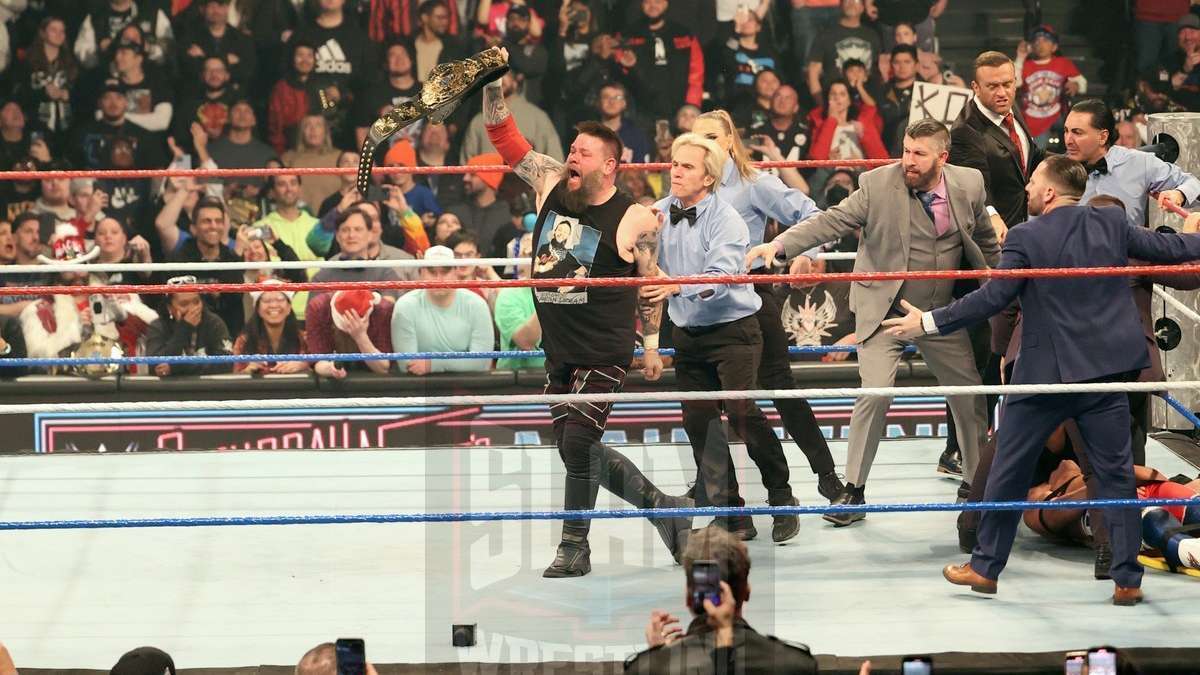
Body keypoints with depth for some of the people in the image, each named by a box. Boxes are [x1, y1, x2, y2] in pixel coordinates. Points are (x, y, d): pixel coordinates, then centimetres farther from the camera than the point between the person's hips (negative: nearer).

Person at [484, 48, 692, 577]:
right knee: (575, 450, 12)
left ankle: (575, 548, 3)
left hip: (604, 353, -6)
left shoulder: (634, 220, -10)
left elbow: (651, 285, 1)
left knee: (578, 442, -13)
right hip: (558, 350, 6)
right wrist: (494, 83, -11)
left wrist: (652, 345, 5)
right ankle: (662, 506, 28)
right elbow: (505, 139, 2)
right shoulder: (551, 185, 2)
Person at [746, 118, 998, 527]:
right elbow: (832, 221, -19)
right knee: (875, 393, -16)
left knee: (971, 394, 8)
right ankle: (853, 490, -4)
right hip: (884, 309, -3)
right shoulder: (878, 185, -13)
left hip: (942, 311, 3)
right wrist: (779, 245, -31)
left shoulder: (969, 186, -4)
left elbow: (985, 240, 12)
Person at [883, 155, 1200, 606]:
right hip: (1108, 367, 4)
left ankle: (985, 566, 19)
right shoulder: (1111, 223, 2)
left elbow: (993, 298, -14)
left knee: (1009, 471, 11)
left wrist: (928, 323, -8)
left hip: (1046, 373, -4)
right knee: (1116, 474, 8)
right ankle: (1127, 579, 7)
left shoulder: (1026, 238, -11)